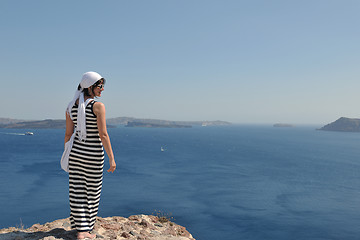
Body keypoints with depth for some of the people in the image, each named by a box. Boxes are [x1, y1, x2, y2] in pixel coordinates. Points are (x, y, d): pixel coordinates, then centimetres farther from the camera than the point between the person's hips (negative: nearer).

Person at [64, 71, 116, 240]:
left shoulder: (71, 106, 3)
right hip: (93, 153, -5)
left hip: (76, 151, 5)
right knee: (92, 191, 10)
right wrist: (111, 158, -13)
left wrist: (66, 155, 18)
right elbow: (103, 135, -17)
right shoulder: (98, 106, -15)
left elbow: (68, 134, 6)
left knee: (77, 191, 11)